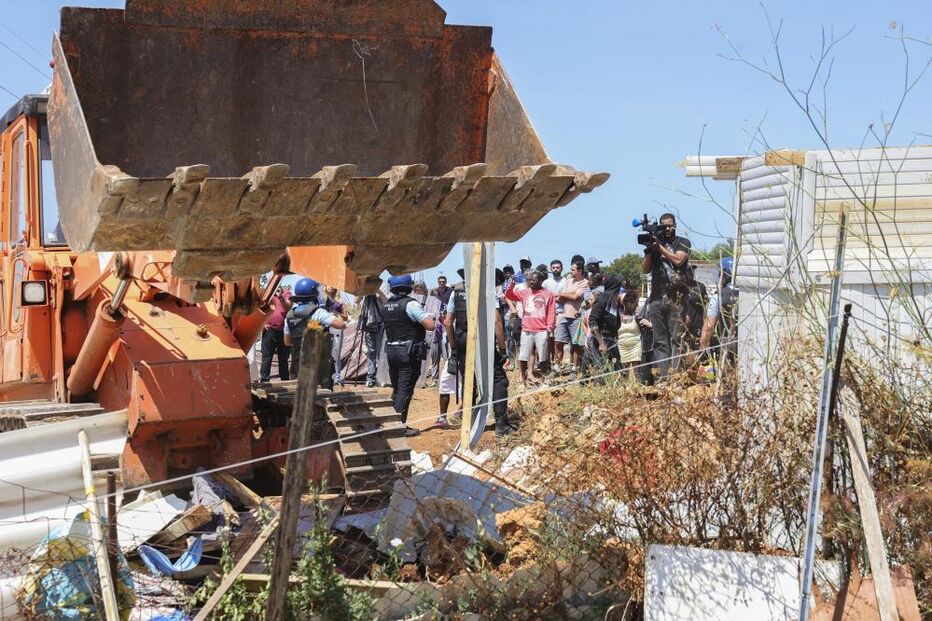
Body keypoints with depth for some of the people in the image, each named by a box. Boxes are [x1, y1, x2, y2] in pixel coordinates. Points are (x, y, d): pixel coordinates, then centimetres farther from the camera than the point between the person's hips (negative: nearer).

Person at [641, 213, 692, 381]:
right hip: (656, 298, 4)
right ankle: (662, 376, 5)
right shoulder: (654, 243, 18)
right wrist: (650, 250, -4)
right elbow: (645, 269, 10)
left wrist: (660, 247, -3)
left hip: (676, 299, -4)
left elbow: (678, 260, -10)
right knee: (660, 341, 4)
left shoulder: (683, 243, 8)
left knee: (677, 339, -8)